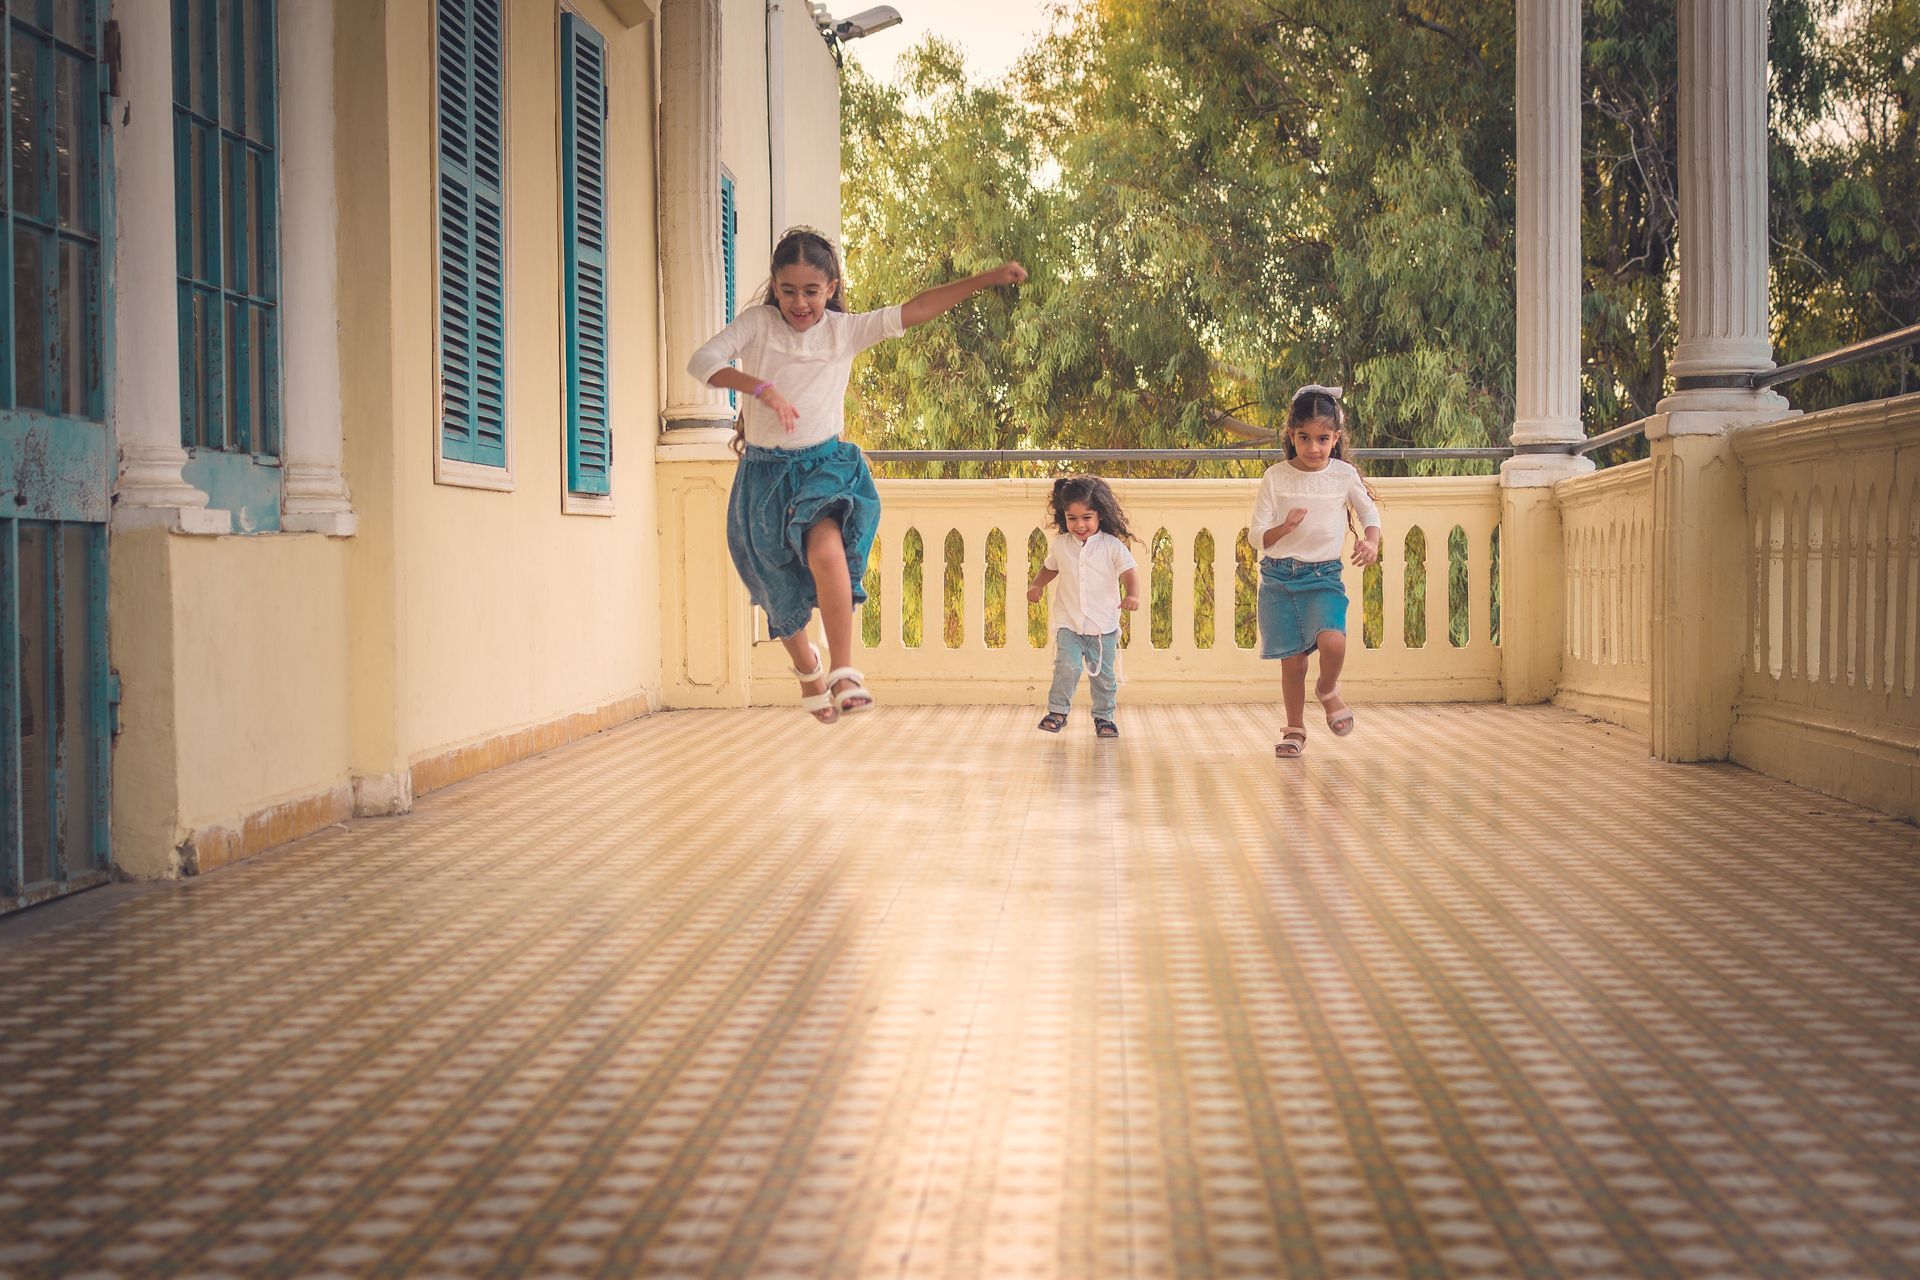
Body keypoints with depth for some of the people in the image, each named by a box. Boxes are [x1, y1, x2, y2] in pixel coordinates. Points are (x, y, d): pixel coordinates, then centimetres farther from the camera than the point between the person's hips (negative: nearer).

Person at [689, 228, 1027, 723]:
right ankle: (807, 665, 45)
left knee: (826, 548, -33)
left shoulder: (846, 330, -1)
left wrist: (987, 279, -16)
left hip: (825, 463, -1)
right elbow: (702, 360, -15)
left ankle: (844, 673, -31)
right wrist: (762, 388, -29)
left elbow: (915, 311, -8)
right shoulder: (757, 323, -3)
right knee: (780, 592, 12)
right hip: (764, 472, 2)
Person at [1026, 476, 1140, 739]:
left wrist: (1132, 595, -31)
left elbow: (1130, 571, -12)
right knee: (1067, 665, -17)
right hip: (1068, 623, 1)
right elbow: (1050, 567, 22)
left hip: (1103, 625, -1)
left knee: (1103, 673, 7)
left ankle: (1104, 716, 23)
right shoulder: (1060, 544, 2)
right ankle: (1057, 711, -3)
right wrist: (1036, 584, 5)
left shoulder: (1112, 546, -7)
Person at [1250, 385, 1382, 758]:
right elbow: (1256, 536, -1)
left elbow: (1369, 513, 16)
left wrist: (1371, 542, -5)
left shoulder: (1344, 475, 0)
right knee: (1292, 660, 1)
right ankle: (1295, 729, 22)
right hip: (1278, 577, 0)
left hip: (1323, 576, 0)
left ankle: (1328, 691, 9)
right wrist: (1285, 527, -21)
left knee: (1332, 640, -24)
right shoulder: (1275, 477, -1)